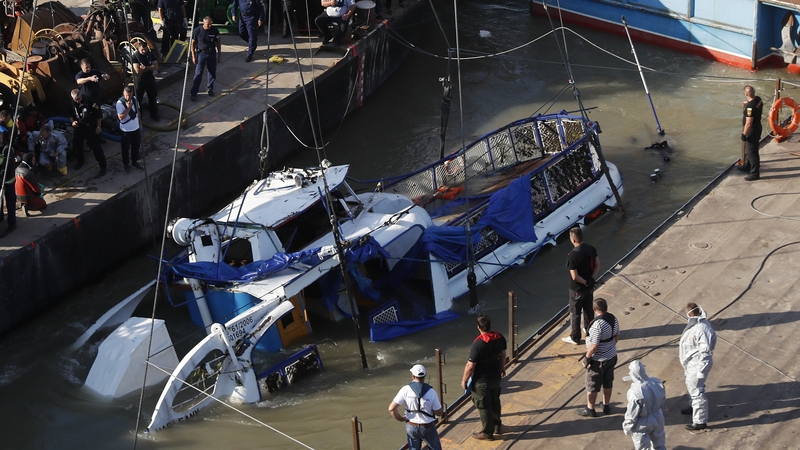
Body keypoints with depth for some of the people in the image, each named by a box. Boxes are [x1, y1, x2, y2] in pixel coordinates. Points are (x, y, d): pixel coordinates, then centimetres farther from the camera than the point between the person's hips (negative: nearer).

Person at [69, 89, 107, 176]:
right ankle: (80, 161, 40)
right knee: (76, 146, 13)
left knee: (95, 147, -4)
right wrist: (73, 121, -11)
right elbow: (70, 114, 9)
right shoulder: (70, 103, -9)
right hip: (78, 127, 5)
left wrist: (98, 127, -12)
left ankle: (103, 166, 7)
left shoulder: (89, 100, -22)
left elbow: (98, 113, -15)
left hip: (90, 127, -4)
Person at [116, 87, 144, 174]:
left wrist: (138, 121, 12)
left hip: (136, 128, 6)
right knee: (126, 148, 10)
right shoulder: (120, 103, -24)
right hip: (126, 130, -6)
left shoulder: (134, 99, -5)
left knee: (136, 146, 20)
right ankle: (125, 165, 29)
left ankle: (134, 162, 40)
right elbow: (121, 117, -27)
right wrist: (128, 108, -34)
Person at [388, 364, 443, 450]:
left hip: (411, 427, 2)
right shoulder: (431, 392, -18)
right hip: (427, 428, -2)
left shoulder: (405, 390, -15)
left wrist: (400, 418, 1)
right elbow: (439, 413, -9)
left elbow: (391, 408, -17)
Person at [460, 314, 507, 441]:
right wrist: (502, 368, 26)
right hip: (496, 377, 7)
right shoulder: (500, 337, -9)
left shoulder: (478, 343, -30)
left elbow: (470, 366, -25)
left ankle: (487, 433, 24)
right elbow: (503, 355, 8)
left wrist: (464, 380, -11)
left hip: (482, 381, -7)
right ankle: (497, 426, 42)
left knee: (484, 406, 10)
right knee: (495, 402, 25)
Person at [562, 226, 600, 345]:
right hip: (590, 286, 6)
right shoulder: (591, 249, -7)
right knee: (588, 309, 24)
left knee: (575, 313, 10)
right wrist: (591, 279, -6)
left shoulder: (572, 256, -29)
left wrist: (585, 282, -12)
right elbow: (597, 266, 1)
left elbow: (575, 277, -27)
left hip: (577, 289, -6)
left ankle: (575, 338, 22)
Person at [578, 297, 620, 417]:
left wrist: (587, 357, -15)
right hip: (611, 356, 8)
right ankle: (606, 406, 36)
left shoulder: (597, 324, -31)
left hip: (598, 360, -8)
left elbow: (594, 345, -28)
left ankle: (590, 409, 23)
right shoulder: (613, 318, -6)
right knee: (608, 383, 22)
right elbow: (617, 336, 8)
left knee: (592, 385, 10)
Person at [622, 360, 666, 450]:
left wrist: (627, 429, -5)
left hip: (642, 425, -5)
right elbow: (663, 400, 3)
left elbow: (631, 415, -23)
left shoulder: (635, 392, -34)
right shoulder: (658, 383, -17)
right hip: (657, 420, 5)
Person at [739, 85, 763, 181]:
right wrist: (748, 103, 36)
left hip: (752, 131, -10)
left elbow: (748, 123, -29)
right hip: (757, 127, 10)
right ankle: (747, 166, 44)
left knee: (752, 152, 2)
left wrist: (744, 134, -17)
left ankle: (755, 173, 11)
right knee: (748, 149, 26)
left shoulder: (750, 107, -32)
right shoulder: (758, 99, -4)